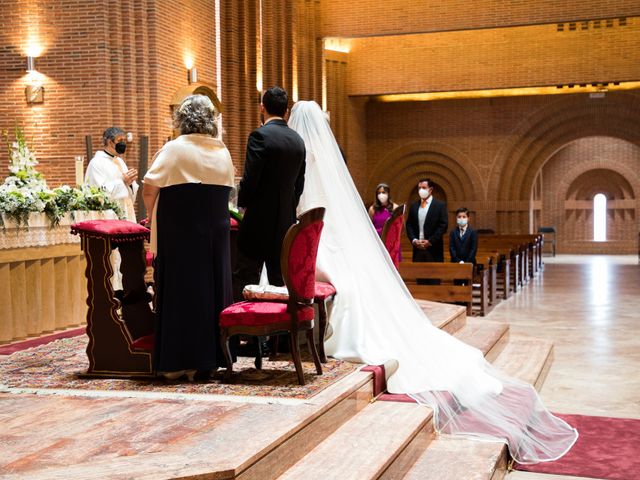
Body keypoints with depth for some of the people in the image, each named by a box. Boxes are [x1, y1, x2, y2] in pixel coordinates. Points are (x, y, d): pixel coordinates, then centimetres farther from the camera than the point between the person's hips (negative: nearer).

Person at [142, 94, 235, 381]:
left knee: (180, 292, 2)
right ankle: (211, 358, 14)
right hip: (216, 230, 4)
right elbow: (226, 191, 12)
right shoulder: (223, 152, 8)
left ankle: (178, 362, 6)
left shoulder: (174, 149, -6)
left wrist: (153, 217, 6)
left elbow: (149, 189, -10)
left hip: (178, 231, -4)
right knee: (213, 289, 9)